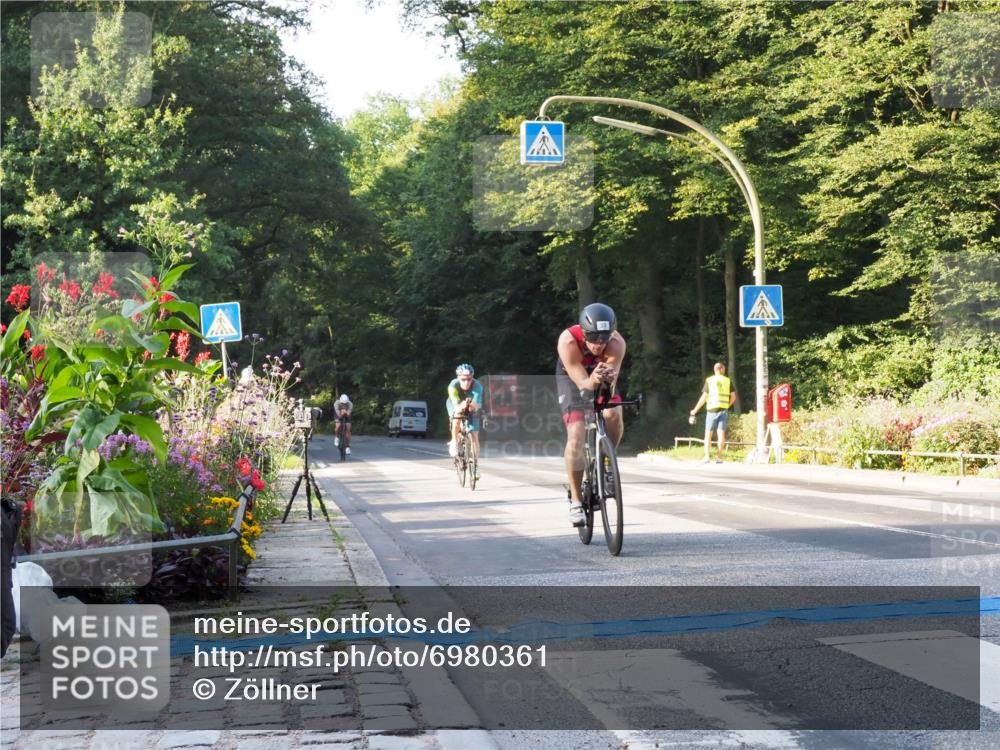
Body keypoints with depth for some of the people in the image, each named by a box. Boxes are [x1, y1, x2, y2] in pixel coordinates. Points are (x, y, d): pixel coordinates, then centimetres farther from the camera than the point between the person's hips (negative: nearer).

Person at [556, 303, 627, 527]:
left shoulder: (617, 343, -33)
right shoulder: (568, 341, -37)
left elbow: (612, 378, -37)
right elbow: (582, 383, -37)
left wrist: (608, 379, -60)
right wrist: (593, 381, -60)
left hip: (601, 378, 2)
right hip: (572, 377, -2)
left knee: (614, 414, -27)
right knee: (576, 436, -17)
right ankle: (575, 501, -7)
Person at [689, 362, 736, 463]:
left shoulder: (709, 380, 1)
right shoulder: (727, 381, 7)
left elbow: (704, 397, -3)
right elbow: (733, 397, 4)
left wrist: (695, 410, 3)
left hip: (712, 410, -1)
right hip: (723, 409, 1)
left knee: (708, 434, 2)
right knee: (721, 433, 3)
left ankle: (707, 457, -8)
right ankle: (719, 457, -1)